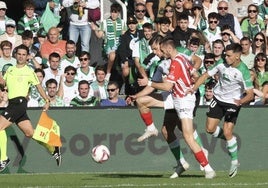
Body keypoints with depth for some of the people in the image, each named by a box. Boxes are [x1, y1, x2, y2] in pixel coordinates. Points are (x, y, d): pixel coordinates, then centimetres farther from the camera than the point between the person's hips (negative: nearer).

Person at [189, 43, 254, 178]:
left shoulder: (243, 72, -24)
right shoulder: (222, 64, -12)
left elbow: (250, 94, -24)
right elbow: (206, 75, 0)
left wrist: (240, 101, -44)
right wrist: (193, 89, -9)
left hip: (233, 102, -5)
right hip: (218, 99, 5)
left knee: (227, 132, -11)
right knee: (210, 129, 1)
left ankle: (235, 161, 9)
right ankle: (230, 138, 31)